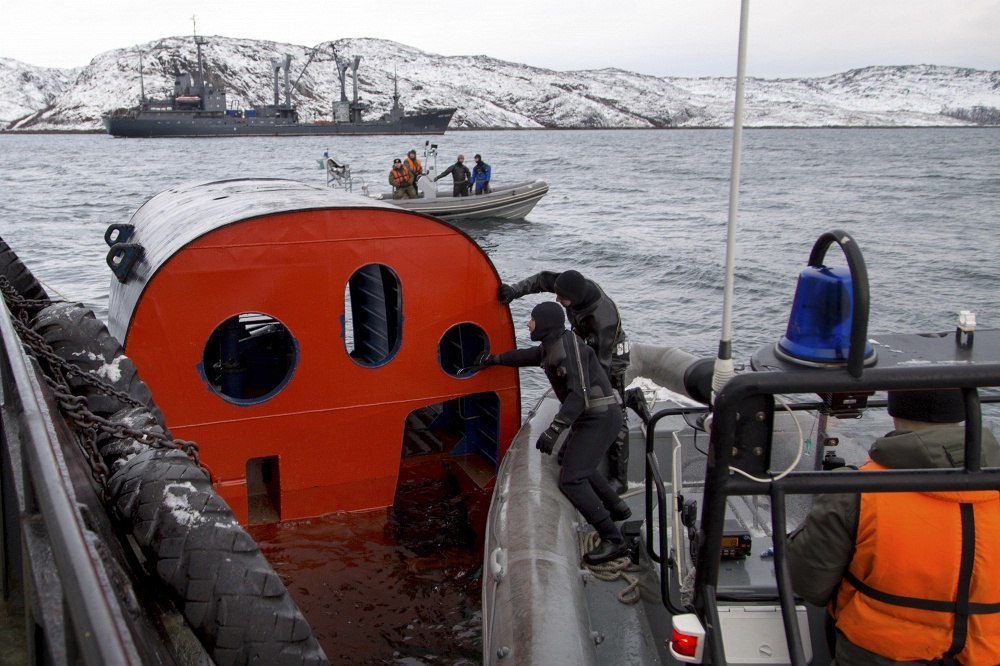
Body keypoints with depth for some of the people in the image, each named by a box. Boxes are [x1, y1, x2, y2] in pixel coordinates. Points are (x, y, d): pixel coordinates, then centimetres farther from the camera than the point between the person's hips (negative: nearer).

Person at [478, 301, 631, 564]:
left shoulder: (568, 344, -18)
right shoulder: (551, 346, 11)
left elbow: (579, 392, -27)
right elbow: (527, 356, 33)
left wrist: (555, 430, -33)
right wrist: (496, 359, 46)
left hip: (599, 418, -11)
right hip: (590, 417, 11)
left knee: (571, 480, -16)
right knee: (569, 459, 29)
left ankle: (613, 540, -15)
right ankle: (617, 507, 38)